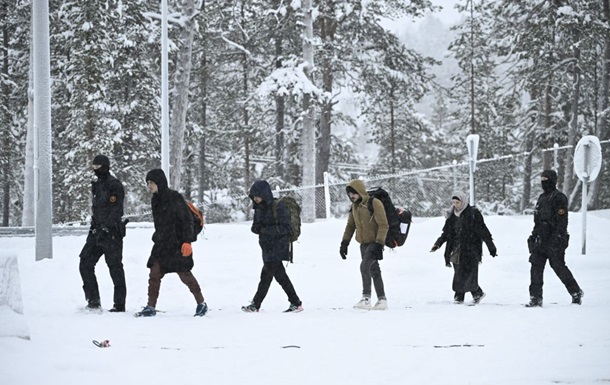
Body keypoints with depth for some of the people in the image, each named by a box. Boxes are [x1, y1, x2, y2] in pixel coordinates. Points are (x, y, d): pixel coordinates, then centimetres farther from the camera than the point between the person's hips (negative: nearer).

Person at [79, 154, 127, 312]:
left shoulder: (114, 185, -10)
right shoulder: (97, 185, 17)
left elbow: (116, 209, -18)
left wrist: (105, 228, -24)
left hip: (112, 232, -9)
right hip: (97, 231, 9)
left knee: (115, 267, -5)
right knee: (85, 264, 3)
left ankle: (120, 305, 0)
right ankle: (93, 301, 7)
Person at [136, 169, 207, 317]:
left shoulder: (174, 198, -13)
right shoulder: (155, 200, 10)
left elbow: (187, 220, -14)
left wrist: (187, 241, -18)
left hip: (177, 244, -7)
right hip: (161, 244, 7)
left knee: (184, 274, -2)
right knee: (154, 274, -2)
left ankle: (201, 303, 13)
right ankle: (151, 307, 1)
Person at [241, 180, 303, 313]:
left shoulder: (278, 207, -14)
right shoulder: (259, 208, 10)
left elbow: (286, 227, -16)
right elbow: (255, 226, 16)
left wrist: (267, 230, -23)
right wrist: (256, 228, -10)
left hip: (278, 247, -8)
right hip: (267, 247, 8)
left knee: (266, 275, -7)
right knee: (280, 276, 9)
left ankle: (255, 304, -1)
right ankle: (295, 303, 14)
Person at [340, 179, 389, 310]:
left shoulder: (374, 203, -15)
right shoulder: (354, 206, 8)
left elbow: (383, 225, -17)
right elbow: (350, 226, 20)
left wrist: (379, 244, -23)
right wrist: (344, 243, 13)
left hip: (375, 242, -8)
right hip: (364, 244, 8)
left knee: (365, 266, -22)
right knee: (374, 271, 10)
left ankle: (366, 298, -21)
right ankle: (382, 299, 15)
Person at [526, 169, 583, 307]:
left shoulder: (559, 198, -9)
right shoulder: (542, 197, 18)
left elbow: (562, 221, -15)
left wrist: (557, 239, -22)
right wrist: (534, 234, 22)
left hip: (555, 240, -8)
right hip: (541, 239, 8)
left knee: (559, 267, -2)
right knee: (536, 267, 0)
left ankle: (576, 292, 14)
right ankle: (536, 298, 0)